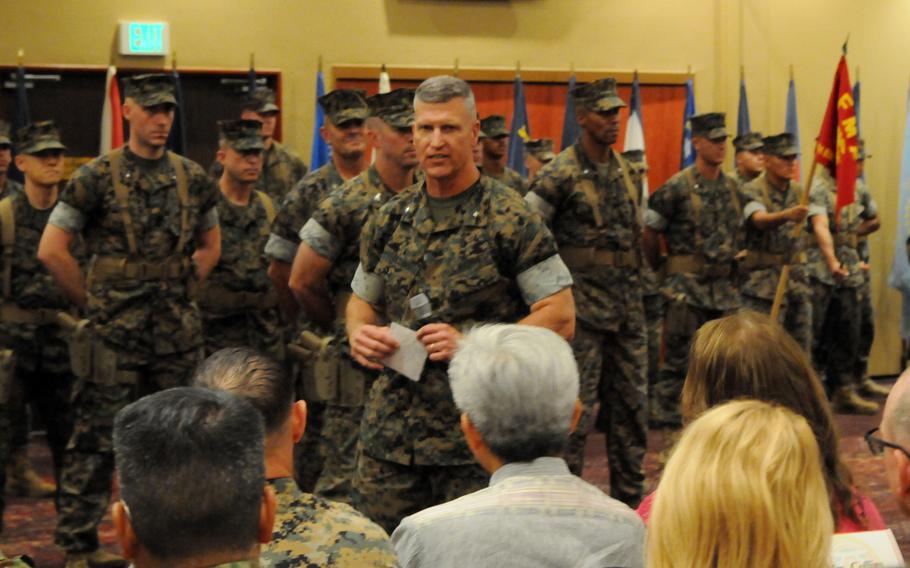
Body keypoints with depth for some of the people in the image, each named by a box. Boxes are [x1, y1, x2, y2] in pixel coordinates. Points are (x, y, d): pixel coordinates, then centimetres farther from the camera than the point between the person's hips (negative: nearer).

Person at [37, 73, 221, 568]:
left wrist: (180, 291, 10)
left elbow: (211, 245, 20)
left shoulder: (192, 178, 8)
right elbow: (51, 250, -5)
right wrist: (92, 300, -3)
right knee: (97, 439, -1)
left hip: (176, 331, 4)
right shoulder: (98, 177, -5)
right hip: (114, 333, -4)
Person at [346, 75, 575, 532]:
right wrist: (359, 333, -2)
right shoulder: (389, 221, 10)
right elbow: (362, 300, 22)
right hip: (389, 432, 5)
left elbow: (560, 319, -9)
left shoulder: (510, 220, -6)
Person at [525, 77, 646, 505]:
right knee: (578, 409, -3)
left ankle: (630, 499, 24)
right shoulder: (562, 173, -11)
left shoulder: (624, 169, 12)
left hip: (628, 309, 7)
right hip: (584, 310, -7)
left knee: (632, 405, 12)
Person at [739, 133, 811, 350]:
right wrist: (787, 215, -49)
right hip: (764, 285, -6)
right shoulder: (752, 191, -10)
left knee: (801, 349, 8)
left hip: (797, 283, 6)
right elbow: (760, 220, -31)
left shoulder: (798, 191, 9)